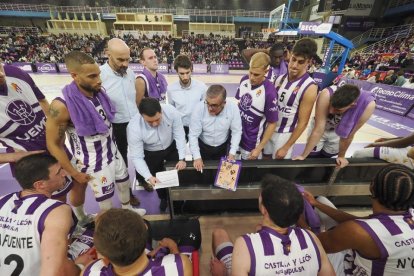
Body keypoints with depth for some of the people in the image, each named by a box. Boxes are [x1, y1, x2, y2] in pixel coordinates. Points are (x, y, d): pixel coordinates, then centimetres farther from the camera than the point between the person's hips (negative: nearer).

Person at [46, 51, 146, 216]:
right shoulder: (62, 106, -25)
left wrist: (112, 144, 13)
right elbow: (53, 144, -14)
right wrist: (74, 173, -9)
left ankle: (128, 209, 53)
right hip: (94, 163, -6)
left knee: (124, 183, 24)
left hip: (113, 153, 6)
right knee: (106, 201, 12)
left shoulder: (99, 92, -7)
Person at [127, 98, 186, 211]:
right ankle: (163, 197, 47)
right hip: (151, 154, -1)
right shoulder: (133, 128, -34)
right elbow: (137, 157, -26)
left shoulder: (171, 111, -32)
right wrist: (148, 177, -37)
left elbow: (179, 135, -20)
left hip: (171, 147, 2)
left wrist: (182, 158, -22)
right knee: (158, 179, 11)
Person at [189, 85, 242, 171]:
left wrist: (232, 152, -18)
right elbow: (193, 135, -22)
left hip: (223, 147, 1)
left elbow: (236, 131, -13)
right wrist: (197, 157, -24)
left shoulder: (233, 108, -25)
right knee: (203, 171, 19)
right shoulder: (199, 108, -28)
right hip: (203, 147, -1)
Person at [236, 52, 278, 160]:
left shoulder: (269, 92, -24)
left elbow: (272, 124, -16)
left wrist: (259, 148, -13)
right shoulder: (244, 80, -8)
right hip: (236, 134, 5)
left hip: (252, 141, -5)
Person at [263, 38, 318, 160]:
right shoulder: (280, 78, -5)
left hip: (284, 134, -5)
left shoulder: (309, 88, -20)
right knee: (265, 159, 21)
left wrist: (286, 147, -14)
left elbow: (302, 123, -17)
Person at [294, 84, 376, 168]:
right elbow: (318, 130, -35)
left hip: (337, 134, 2)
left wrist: (341, 156, -6)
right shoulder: (326, 95, -40)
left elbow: (348, 135, -21)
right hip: (320, 126, -1)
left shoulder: (367, 105, -35)